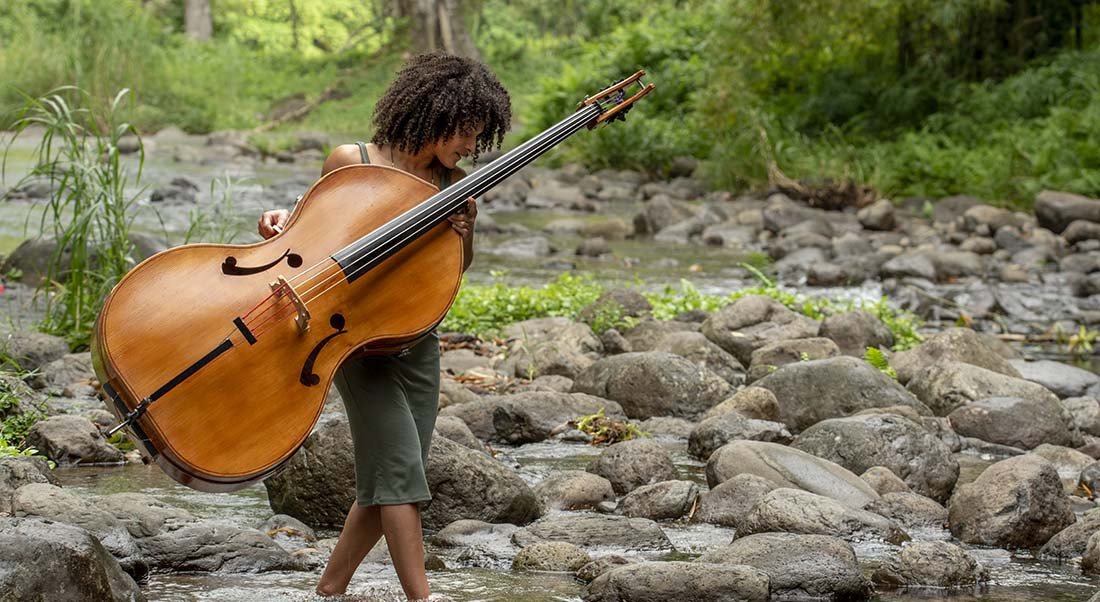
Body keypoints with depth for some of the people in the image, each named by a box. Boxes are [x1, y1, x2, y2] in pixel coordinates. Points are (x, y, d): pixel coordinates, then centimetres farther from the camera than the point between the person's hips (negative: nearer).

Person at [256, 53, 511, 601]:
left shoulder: (451, 183, 5)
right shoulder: (351, 162, -6)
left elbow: (455, 269, 12)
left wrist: (466, 232, -8)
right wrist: (283, 223, -17)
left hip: (418, 344, 6)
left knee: (387, 482, 8)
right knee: (400, 465, -14)